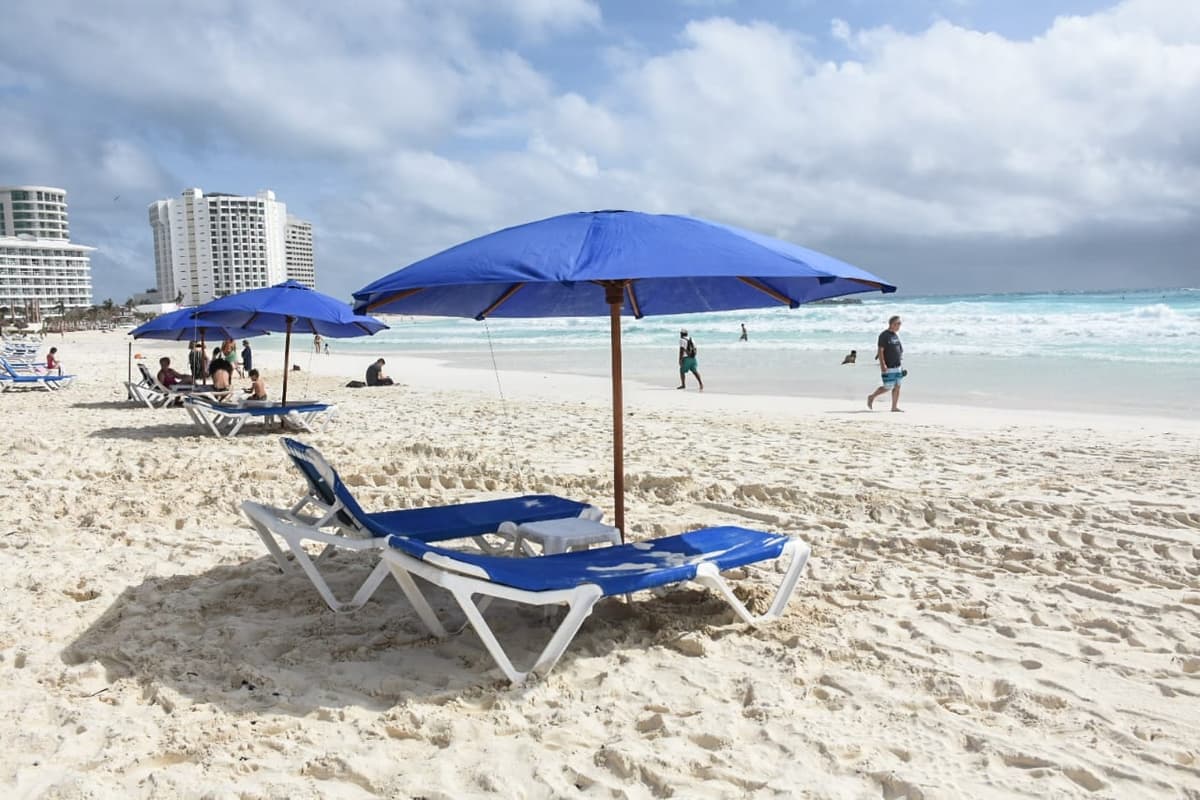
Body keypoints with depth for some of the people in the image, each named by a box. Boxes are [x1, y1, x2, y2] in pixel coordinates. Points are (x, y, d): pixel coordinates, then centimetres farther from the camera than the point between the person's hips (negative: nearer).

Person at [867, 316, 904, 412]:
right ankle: (871, 397, 15)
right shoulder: (884, 335, -12)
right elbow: (880, 351, -16)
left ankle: (895, 406, 11)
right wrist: (883, 365, -22)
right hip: (888, 367, -8)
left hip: (897, 366, 8)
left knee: (897, 386, 5)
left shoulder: (896, 335, 13)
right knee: (888, 387, -6)